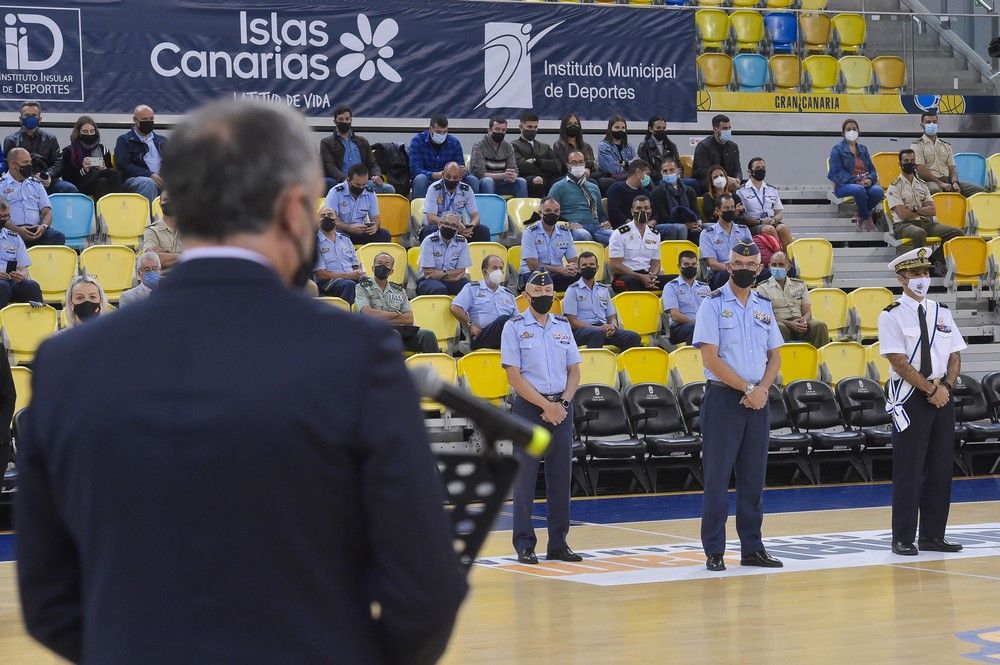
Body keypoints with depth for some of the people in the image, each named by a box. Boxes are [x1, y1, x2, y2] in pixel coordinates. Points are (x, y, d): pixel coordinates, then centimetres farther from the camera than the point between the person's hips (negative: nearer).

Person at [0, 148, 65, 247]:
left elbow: (47, 212, 17)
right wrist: (17, 230, -19)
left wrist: (43, 226, -7)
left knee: (58, 237, -27)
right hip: (12, 231, -4)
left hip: (36, 230, 4)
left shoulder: (36, 184, 24)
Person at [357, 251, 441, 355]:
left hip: (402, 331, 4)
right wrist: (396, 314, 1)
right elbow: (368, 313, -6)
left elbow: (409, 318, 9)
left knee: (428, 335, -24)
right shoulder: (363, 288, 13)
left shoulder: (399, 290, 24)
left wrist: (383, 319, -5)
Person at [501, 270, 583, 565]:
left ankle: (558, 544, 11)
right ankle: (524, 545, 1)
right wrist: (546, 405, -13)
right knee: (525, 476, -4)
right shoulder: (515, 327, -3)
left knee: (560, 477, 5)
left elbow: (574, 371, 12)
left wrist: (563, 403, -5)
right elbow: (514, 376, -8)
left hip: (561, 407, 4)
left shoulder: (563, 326, 11)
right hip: (529, 407, -4)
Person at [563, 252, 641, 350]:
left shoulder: (604, 289, 23)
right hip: (581, 330, -5)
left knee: (634, 338, -21)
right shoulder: (573, 290, 6)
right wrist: (599, 328, -15)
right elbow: (572, 321, -3)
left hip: (604, 328, 5)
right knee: (597, 333, -41)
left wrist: (612, 326, -4)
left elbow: (612, 316, 23)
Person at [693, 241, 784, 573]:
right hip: (723, 398, -5)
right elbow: (710, 358, -11)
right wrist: (748, 388, -13)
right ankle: (714, 551, -1)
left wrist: (762, 388, -5)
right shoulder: (713, 304, -4)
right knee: (717, 476, -4)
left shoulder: (764, 307, 12)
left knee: (754, 477, 8)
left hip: (757, 400, 5)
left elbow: (775, 356, 14)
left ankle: (752, 548, 14)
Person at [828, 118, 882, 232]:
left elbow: (872, 169, 17)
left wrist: (869, 179, -9)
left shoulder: (863, 149, 21)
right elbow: (839, 172, -8)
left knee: (878, 191, -29)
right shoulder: (837, 149, 3)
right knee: (859, 190, -39)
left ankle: (860, 217, -9)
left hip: (865, 183, 5)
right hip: (843, 185, -5)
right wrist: (857, 181, -20)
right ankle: (868, 219, -18)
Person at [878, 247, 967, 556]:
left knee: (940, 468, 6)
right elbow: (900, 362, -12)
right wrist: (931, 389, -14)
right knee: (908, 470, -4)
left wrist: (945, 385, -8)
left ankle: (933, 536, 13)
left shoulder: (942, 312, 12)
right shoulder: (892, 316, -5)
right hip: (910, 397, -5)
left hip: (942, 394, 6)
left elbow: (955, 356, 10)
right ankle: (903, 539, 2)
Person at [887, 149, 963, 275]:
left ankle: (933, 258, -9)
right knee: (919, 233, -43)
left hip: (925, 222, 6)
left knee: (956, 232, -14)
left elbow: (933, 211, 9)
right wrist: (923, 211, 1)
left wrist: (915, 209, -6)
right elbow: (903, 214, -10)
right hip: (903, 225, -6)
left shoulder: (922, 185, 19)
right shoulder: (895, 186, 1)